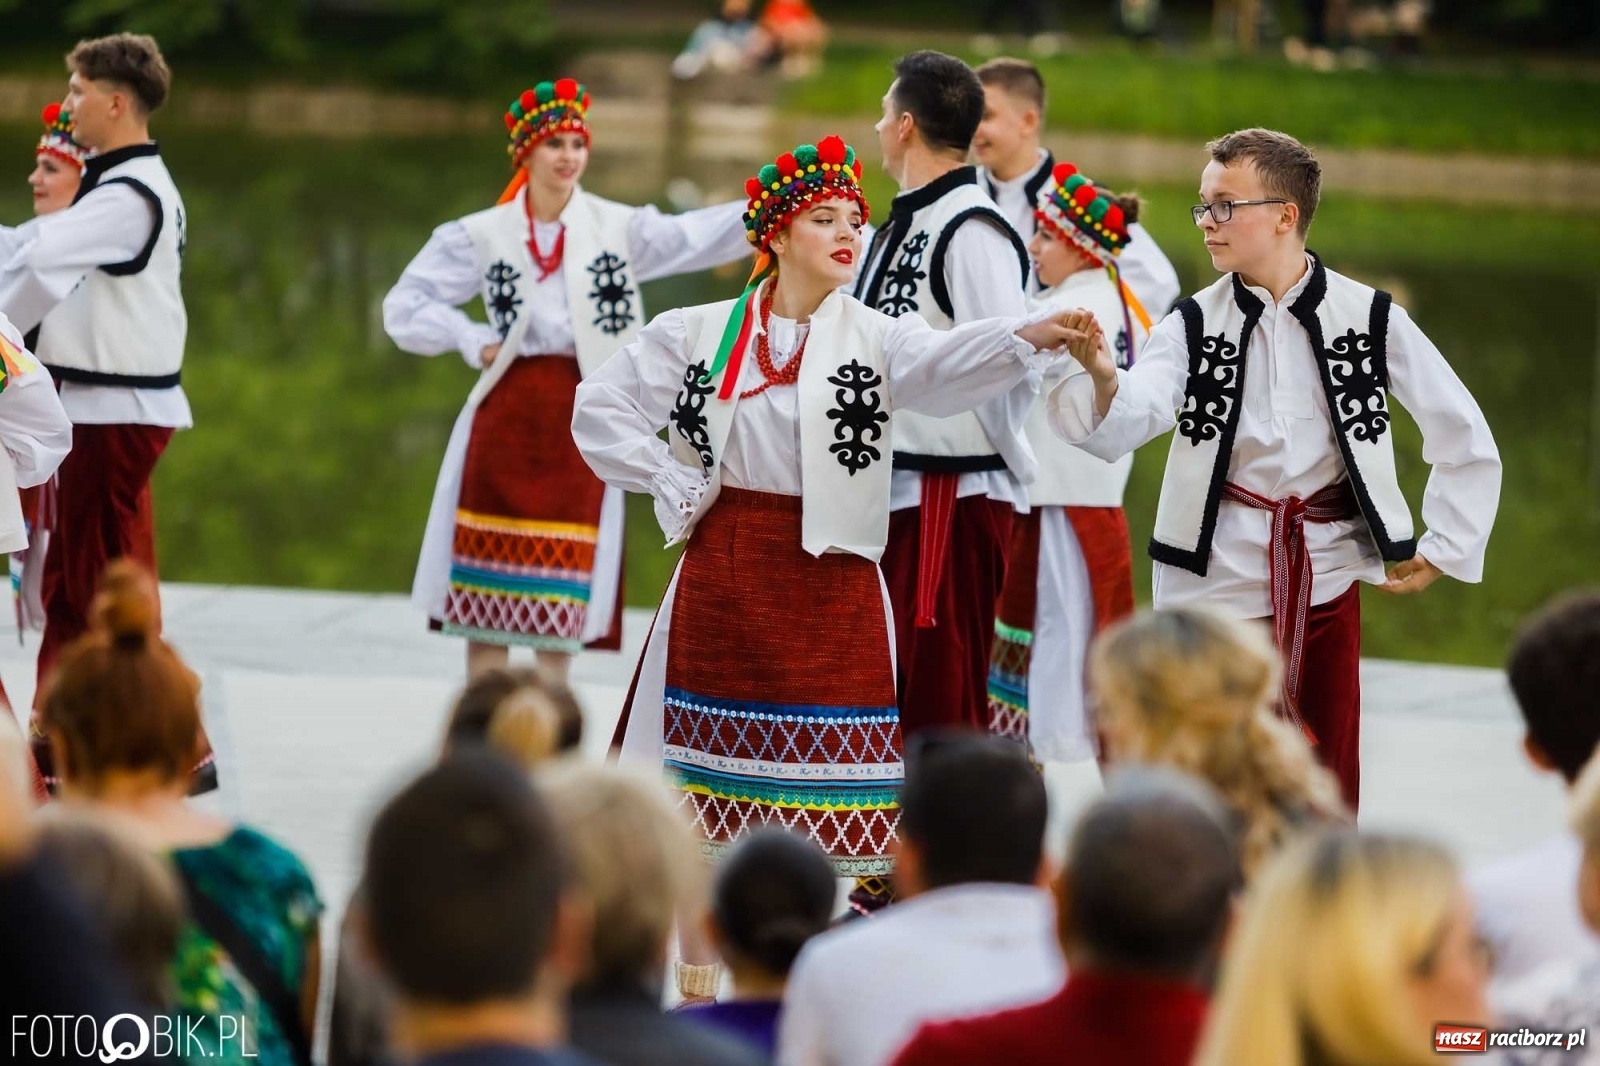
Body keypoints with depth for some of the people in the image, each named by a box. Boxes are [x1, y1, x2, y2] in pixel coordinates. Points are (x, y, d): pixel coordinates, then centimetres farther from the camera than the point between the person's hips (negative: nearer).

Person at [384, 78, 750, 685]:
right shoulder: (481, 237, 3)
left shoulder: (618, 229, 2)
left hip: (583, 420, 0)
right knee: (489, 589, 0)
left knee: (562, 601, 2)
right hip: (505, 417, 0)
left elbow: (697, 240, -12)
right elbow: (405, 309, 6)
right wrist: (474, 343, -5)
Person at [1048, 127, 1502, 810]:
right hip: (1222, 570, 0)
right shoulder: (1194, 326, -2)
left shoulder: (1370, 318, -3)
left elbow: (1465, 437, 5)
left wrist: (1443, 549, 3)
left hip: (1326, 574, 0)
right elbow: (1127, 422, -20)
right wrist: (1103, 378, -41)